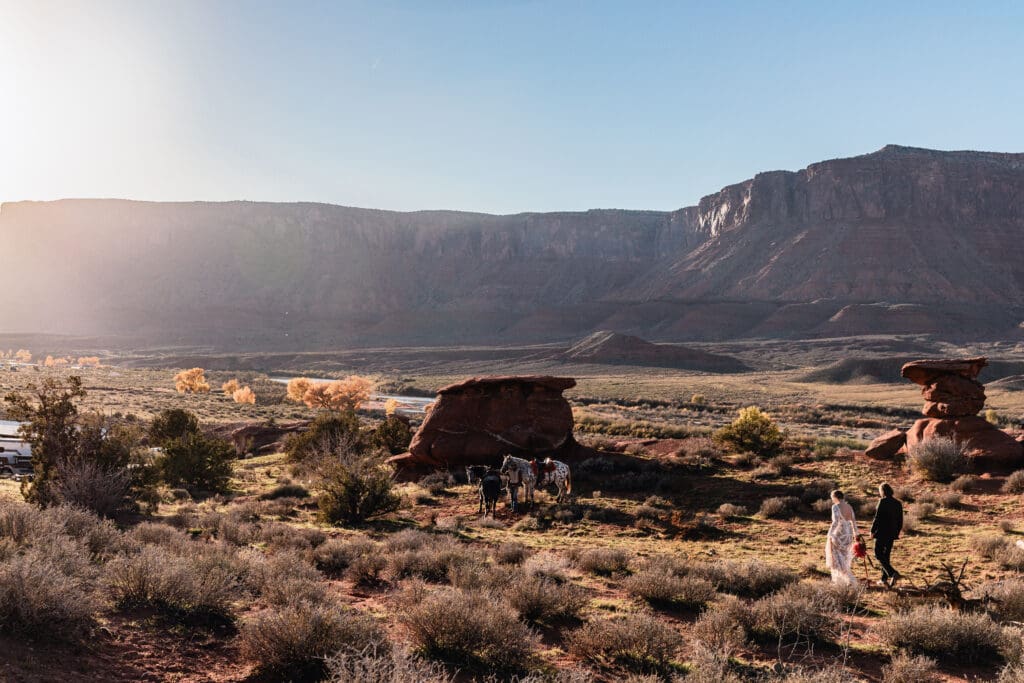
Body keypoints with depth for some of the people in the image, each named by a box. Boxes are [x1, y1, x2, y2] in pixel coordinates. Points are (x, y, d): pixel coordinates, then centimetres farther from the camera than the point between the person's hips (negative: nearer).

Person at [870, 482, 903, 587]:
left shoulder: (883, 502, -14)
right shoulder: (898, 503, 7)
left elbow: (877, 518, -15)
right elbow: (900, 521, 12)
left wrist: (872, 531, -5)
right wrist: (897, 533, 21)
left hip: (881, 533, -7)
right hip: (892, 534, 7)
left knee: (879, 554, -1)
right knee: (886, 555, 15)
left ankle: (893, 573, -19)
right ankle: (884, 579, 18)